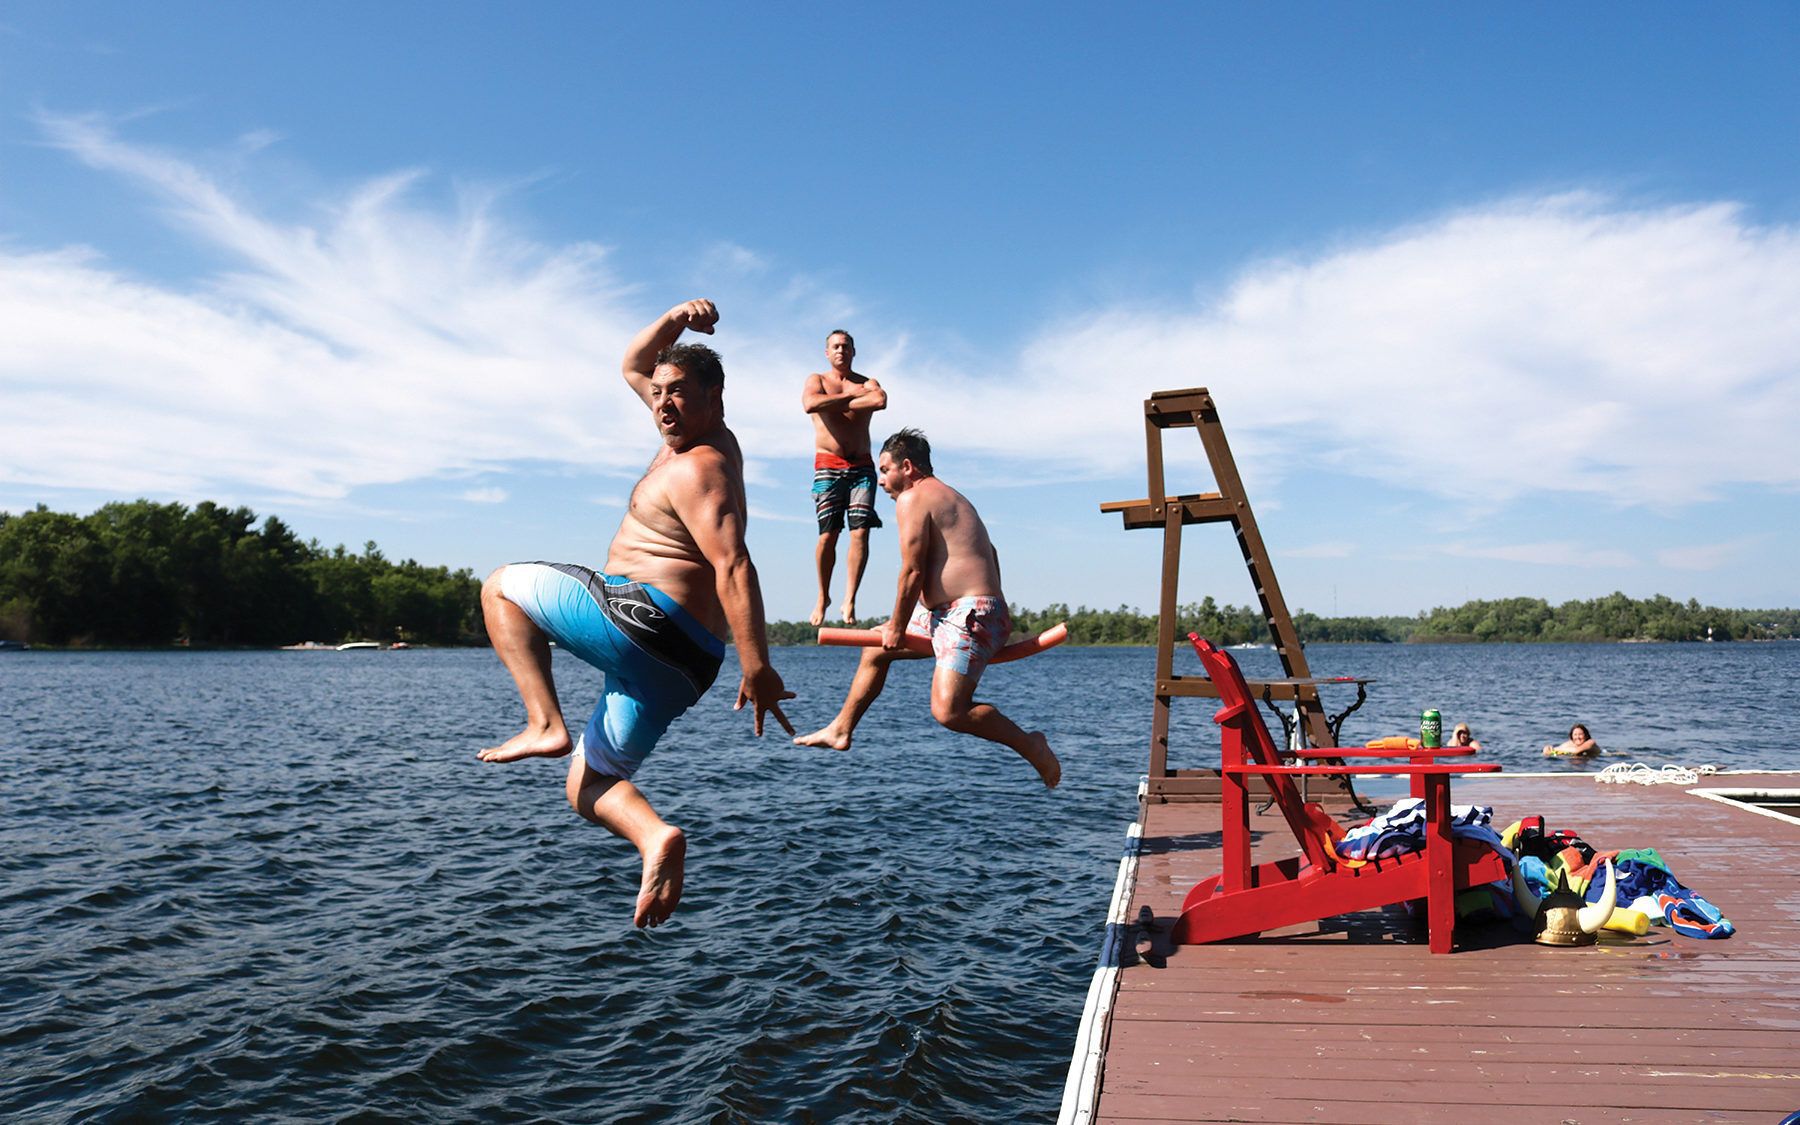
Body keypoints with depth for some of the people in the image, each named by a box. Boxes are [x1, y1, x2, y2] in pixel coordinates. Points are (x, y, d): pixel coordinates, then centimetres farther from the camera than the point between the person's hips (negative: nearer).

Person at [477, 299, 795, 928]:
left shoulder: (698, 470, -14)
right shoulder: (705, 436, 16)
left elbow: (733, 566, -26)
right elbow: (633, 368, 27)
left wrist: (757, 668, -33)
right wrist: (672, 322, 8)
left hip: (642, 617, -10)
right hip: (682, 661, 10)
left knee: (501, 588, 8)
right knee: (588, 786, 14)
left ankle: (545, 724, -6)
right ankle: (658, 838, -13)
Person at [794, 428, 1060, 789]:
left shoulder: (911, 499, -8)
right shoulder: (950, 497, 22)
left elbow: (913, 572, -14)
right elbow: (989, 553, 22)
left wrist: (897, 628, -5)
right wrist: (995, 613, 22)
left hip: (968, 615, -11)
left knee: (948, 711, -21)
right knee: (875, 651, 20)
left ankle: (1031, 745, -5)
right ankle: (840, 730, 30)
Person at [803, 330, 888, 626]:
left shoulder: (866, 382, 13)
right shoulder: (817, 380, 11)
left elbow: (880, 401, -12)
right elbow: (809, 404, -13)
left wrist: (836, 403, -8)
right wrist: (850, 395, -7)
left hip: (861, 466, 1)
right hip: (828, 466, -1)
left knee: (860, 532, -10)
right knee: (827, 535, -6)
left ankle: (849, 600, -8)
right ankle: (823, 598, 10)